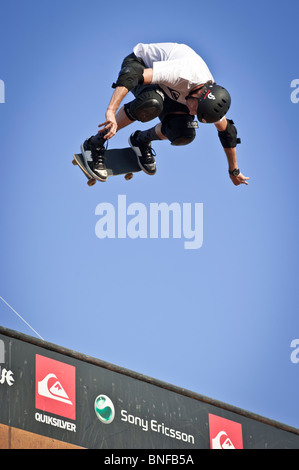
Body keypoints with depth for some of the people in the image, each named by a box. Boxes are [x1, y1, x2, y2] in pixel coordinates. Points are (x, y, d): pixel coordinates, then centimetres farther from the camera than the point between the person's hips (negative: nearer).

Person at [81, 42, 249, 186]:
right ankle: (95, 144, -28)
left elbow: (227, 131, 2)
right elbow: (131, 75, -47)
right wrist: (111, 111, -55)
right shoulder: (185, 73, -42)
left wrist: (234, 172, 12)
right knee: (152, 104, -41)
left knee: (185, 134, -19)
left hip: (167, 89, 6)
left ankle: (142, 140, 14)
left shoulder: (212, 96, -19)